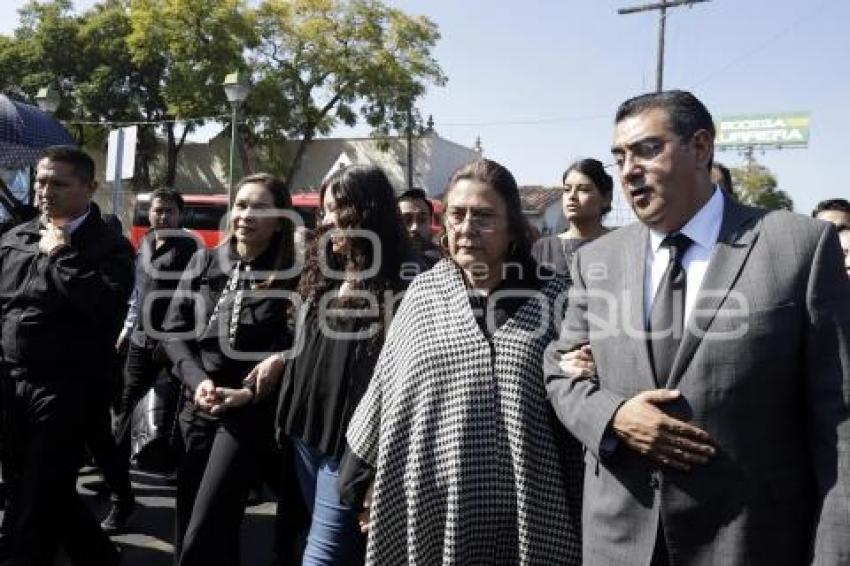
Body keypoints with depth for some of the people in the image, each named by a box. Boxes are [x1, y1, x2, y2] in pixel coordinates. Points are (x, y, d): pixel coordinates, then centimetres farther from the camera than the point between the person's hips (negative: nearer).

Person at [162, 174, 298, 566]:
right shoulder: (203, 262, 5)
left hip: (252, 415, -4)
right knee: (187, 524, 16)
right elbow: (174, 329, 4)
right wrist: (196, 380, -10)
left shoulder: (291, 276, -5)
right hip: (197, 408, 5)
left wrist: (248, 393, -17)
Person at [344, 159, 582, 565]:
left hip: (525, 511, -1)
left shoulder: (550, 296, -2)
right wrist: (359, 478, 9)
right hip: (430, 507, 1)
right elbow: (384, 389, 7)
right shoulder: (423, 293, 1)